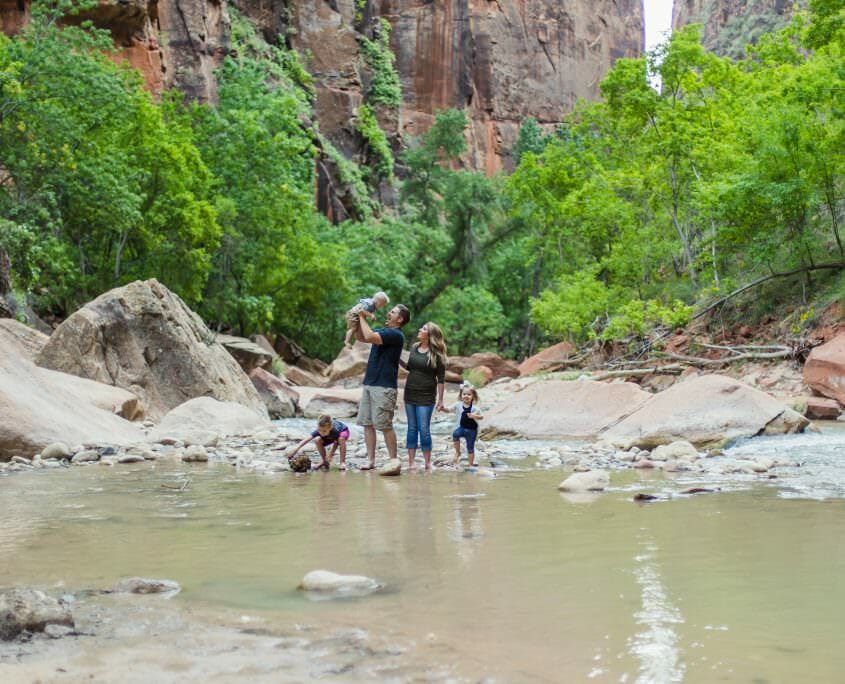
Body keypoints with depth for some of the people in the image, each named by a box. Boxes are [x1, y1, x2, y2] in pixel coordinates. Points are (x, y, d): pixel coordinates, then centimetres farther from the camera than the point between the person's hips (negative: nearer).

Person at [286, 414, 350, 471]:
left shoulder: (335, 431, -43)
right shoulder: (318, 431, -36)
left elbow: (336, 443, -27)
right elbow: (307, 439, -41)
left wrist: (331, 454, -36)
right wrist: (296, 448, -51)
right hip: (328, 437, 3)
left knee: (341, 439, -41)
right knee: (317, 440, -27)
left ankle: (342, 462, -26)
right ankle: (325, 462, -10)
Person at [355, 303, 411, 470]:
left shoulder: (396, 335, -13)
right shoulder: (382, 331, 17)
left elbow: (369, 337, -23)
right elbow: (361, 337, 25)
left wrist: (362, 317, -10)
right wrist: (358, 320, 9)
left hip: (384, 387, -9)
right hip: (369, 383, 9)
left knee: (385, 425, -6)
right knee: (367, 423, 6)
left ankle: (393, 461, 1)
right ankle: (371, 460, 9)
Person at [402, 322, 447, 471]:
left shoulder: (436, 355, -9)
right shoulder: (414, 348, 7)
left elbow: (441, 379, -7)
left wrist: (440, 399, -8)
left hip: (426, 397, -5)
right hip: (410, 394, 5)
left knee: (424, 429, -3)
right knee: (412, 428, 9)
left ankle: (427, 462, 10)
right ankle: (411, 462, 14)